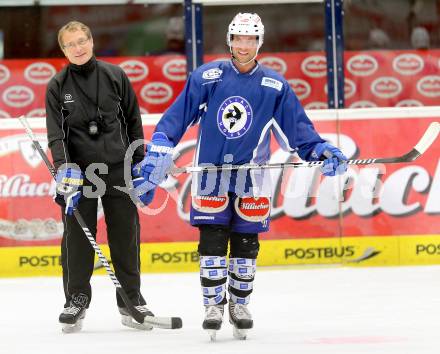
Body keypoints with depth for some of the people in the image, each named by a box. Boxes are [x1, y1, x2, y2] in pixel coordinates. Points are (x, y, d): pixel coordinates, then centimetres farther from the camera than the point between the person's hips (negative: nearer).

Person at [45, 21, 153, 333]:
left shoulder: (115, 76, 3)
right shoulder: (58, 86, 1)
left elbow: (133, 121, 8)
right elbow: (56, 133, -5)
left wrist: (140, 163, 6)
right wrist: (64, 168, -18)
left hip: (118, 169, 1)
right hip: (79, 170, -1)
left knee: (125, 234, 4)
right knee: (78, 235, -2)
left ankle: (132, 299, 15)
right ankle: (76, 299, 8)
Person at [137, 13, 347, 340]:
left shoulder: (275, 86, 0)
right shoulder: (207, 77, -3)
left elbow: (297, 127, 1)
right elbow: (177, 116, -3)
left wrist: (322, 151, -12)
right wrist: (158, 151, -11)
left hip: (251, 178, 1)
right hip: (210, 173, -1)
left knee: (246, 244, 6)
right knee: (212, 241, -3)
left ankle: (240, 304, 20)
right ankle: (213, 305, 7)